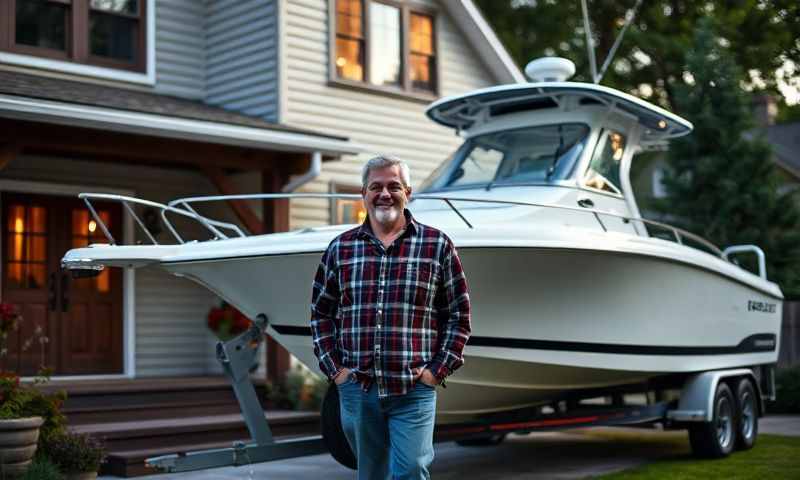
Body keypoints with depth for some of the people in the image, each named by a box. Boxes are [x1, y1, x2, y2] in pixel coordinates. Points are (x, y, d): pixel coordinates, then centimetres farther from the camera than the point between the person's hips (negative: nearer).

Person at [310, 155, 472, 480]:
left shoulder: (437, 246, 1)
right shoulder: (340, 249, 7)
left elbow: (459, 315, 4)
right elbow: (321, 312, 13)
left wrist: (438, 369, -4)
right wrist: (333, 367, 4)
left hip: (414, 390, -3)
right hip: (356, 389, 3)